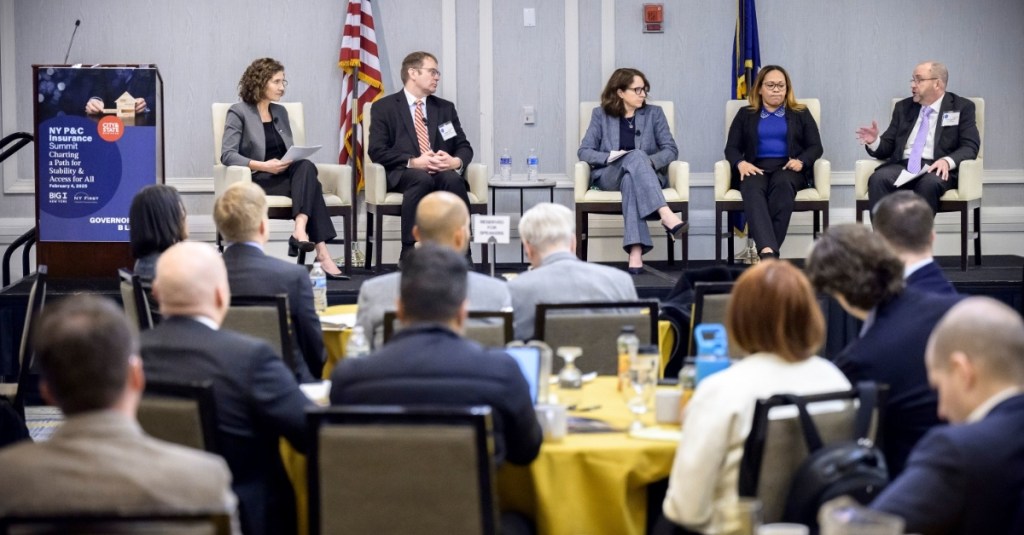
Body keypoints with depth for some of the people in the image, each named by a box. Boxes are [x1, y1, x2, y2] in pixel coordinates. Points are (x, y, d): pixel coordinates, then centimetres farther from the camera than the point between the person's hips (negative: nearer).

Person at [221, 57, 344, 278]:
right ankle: (321, 252, -44)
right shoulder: (238, 112, 2)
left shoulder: (280, 112, 22)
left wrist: (292, 161, -5)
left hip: (284, 175, 5)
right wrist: (263, 166, -22)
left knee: (306, 167, -32)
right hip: (258, 180, -5)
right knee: (309, 183, -32)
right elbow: (227, 155, -10)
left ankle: (300, 230, -51)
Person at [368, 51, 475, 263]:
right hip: (403, 174, -3)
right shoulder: (384, 107, 8)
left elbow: (464, 147, 16)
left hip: (443, 171, 3)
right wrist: (414, 162, -18)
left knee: (453, 180, -33)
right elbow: (377, 151, -3)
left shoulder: (446, 108, 21)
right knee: (422, 179, -38)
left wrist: (456, 161, -10)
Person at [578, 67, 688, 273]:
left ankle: (636, 253, -54)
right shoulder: (601, 115, 10)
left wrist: (649, 162, -17)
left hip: (647, 174, 1)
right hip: (609, 177, -1)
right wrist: (611, 156, -17)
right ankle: (667, 216, -56)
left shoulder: (654, 113, 13)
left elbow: (671, 149, 4)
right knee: (636, 156, -36)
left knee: (631, 179, -39)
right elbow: (584, 151, 2)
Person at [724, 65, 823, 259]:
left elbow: (815, 147, 12)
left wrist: (801, 161, -12)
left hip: (788, 168, 0)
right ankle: (768, 252, -59)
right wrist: (741, 163, -13)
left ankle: (764, 251, -49)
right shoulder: (745, 115, 21)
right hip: (756, 168, 0)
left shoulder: (801, 114, 21)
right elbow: (731, 148, 12)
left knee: (782, 184, -39)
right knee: (752, 187, -38)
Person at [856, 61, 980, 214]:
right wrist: (874, 141, -5)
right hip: (902, 167, 3)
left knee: (929, 183, -39)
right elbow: (889, 146, 19)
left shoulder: (961, 107, 9)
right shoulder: (903, 107, 20)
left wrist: (947, 161, -21)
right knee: (878, 178, -31)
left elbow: (970, 146, -1)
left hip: (936, 169, -3)